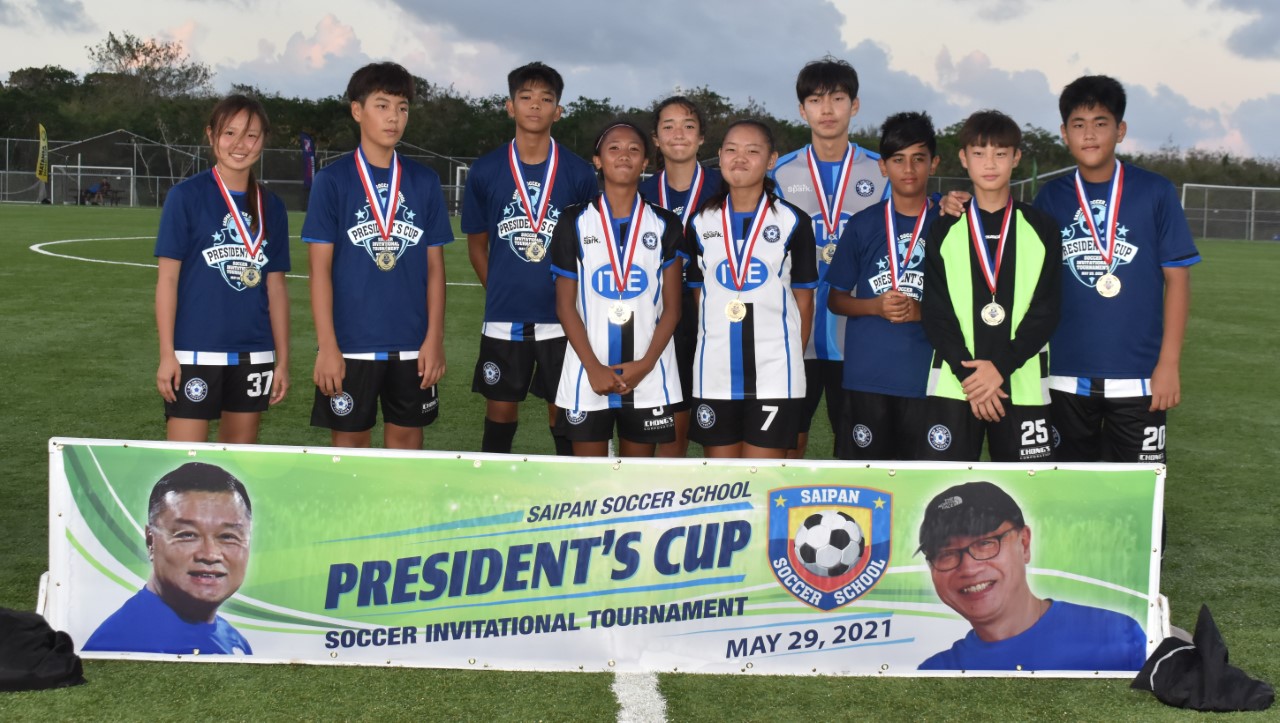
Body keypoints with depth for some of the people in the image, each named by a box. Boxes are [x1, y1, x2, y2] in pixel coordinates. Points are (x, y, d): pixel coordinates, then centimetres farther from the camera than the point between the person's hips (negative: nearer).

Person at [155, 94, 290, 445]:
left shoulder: (271, 207, 8)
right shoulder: (186, 196, -4)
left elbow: (275, 286, 10)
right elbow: (167, 277, -5)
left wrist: (282, 360, 8)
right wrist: (167, 353, -10)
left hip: (254, 356, 4)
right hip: (195, 354, -4)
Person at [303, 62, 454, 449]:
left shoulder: (425, 182, 5)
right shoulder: (332, 180, -2)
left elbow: (434, 266, 7)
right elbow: (320, 269, -4)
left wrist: (435, 338, 0)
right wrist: (327, 345, -10)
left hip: (412, 344, 3)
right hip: (351, 343, -2)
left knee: (406, 440, 10)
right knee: (351, 440, 6)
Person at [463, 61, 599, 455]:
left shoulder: (580, 173, -2)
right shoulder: (485, 171, 0)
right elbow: (477, 244, 9)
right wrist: (500, 293, 5)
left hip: (562, 317, 0)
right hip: (504, 318, 1)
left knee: (563, 408, 7)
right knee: (501, 408, 9)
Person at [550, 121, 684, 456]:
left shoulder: (666, 225, 4)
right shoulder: (575, 221, 2)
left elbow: (672, 307, 3)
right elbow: (565, 304, 1)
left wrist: (645, 364, -11)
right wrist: (593, 367, -10)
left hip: (648, 376, 1)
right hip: (588, 373, 0)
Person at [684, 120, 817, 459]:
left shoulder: (793, 222, 1)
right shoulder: (701, 223, 8)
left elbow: (803, 300, 5)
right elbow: (699, 295, 13)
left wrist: (793, 359, 4)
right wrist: (713, 346, 7)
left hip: (774, 372, -3)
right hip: (714, 370, 3)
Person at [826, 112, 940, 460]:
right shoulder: (862, 225, 5)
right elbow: (835, 299, 9)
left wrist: (922, 311, -12)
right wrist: (877, 306, -10)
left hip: (927, 377, 0)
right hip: (866, 376, 0)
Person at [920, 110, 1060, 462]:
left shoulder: (1041, 229, 6)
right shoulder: (944, 231, 7)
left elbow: (1045, 310, -1)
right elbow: (935, 312, 0)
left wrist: (1001, 365, -12)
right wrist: (968, 374, -11)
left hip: (1023, 384, 0)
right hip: (953, 384, 0)